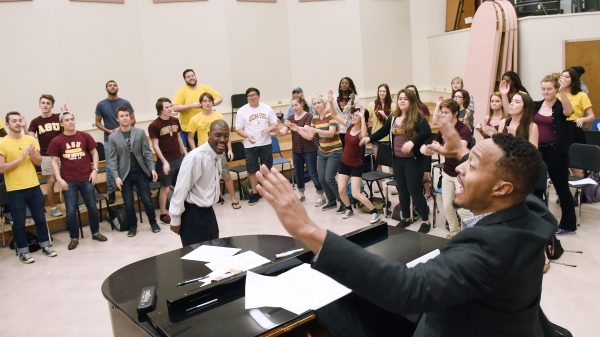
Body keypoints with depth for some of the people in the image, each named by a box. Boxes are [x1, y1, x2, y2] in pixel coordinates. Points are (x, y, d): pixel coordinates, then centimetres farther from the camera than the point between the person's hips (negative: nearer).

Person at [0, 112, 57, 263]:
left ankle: (45, 245, 27)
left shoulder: (31, 140, 5)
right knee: (19, 222, 6)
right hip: (15, 190, -4)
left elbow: (39, 162, 7)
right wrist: (21, 158, -19)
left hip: (34, 186, 4)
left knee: (40, 218, 13)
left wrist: (32, 154, -13)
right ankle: (23, 251, 19)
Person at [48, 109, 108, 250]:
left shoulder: (85, 136, 0)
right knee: (71, 211, 4)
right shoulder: (57, 141, -3)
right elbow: (54, 161, 0)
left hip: (87, 178, 1)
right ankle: (74, 238, 18)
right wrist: (59, 178, -9)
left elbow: (94, 153, 7)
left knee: (92, 207, 11)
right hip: (68, 181, -1)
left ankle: (95, 232, 28)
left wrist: (95, 170, -1)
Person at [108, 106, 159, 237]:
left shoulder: (140, 132, 0)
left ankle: (153, 222, 23)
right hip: (125, 174, 0)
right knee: (128, 204, 4)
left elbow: (147, 152, 1)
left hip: (141, 172, 0)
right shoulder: (113, 137, -1)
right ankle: (132, 226, 25)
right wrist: (116, 176, -11)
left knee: (147, 200, 2)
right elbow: (113, 159, -2)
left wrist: (152, 169, -8)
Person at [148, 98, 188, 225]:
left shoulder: (175, 121, 4)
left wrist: (185, 153, 14)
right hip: (166, 161, -6)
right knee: (165, 188, 3)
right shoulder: (154, 126, -13)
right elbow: (155, 146, -13)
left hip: (179, 158, 6)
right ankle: (163, 215, 16)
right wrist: (164, 162, -18)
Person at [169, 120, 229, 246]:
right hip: (193, 214, -8)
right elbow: (181, 189, -21)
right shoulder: (196, 157, -25)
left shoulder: (218, 155, 1)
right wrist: (175, 219, -15)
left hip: (208, 211, 8)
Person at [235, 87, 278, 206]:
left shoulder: (267, 108, 2)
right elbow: (238, 129, -3)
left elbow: (275, 125, 5)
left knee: (267, 169, 10)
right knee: (252, 170, 4)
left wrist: (268, 129, -17)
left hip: (266, 144, 1)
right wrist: (247, 135, -22)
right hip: (250, 145, -1)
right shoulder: (242, 111, -3)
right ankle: (254, 193, 17)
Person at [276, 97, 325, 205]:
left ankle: (321, 197, 7)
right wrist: (276, 129, -23)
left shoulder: (309, 116, -10)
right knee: (298, 173, 12)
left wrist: (294, 126, -37)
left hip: (309, 150, -6)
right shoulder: (291, 118, 6)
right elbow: (282, 133, -1)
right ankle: (302, 195, 28)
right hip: (296, 150, 6)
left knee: (312, 173, -3)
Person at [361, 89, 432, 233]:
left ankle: (426, 221, 11)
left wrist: (412, 142, -39)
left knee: (414, 190, -3)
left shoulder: (418, 117, -10)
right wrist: (369, 138, 2)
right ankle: (406, 218, 29)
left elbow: (427, 132, -25)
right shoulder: (393, 119, 10)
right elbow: (382, 131, 17)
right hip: (397, 159, 6)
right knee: (402, 190, 14)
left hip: (413, 159, -6)